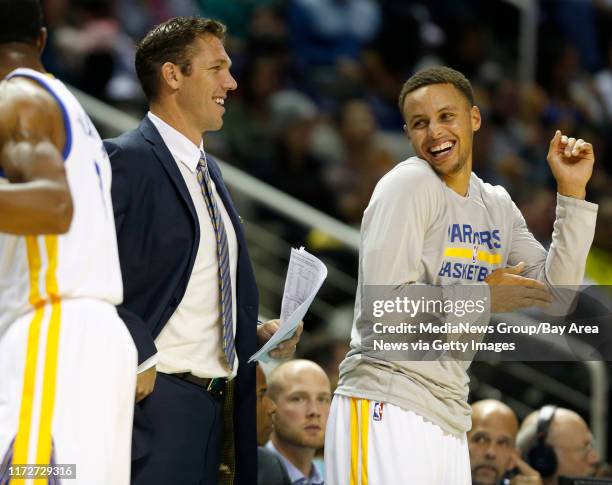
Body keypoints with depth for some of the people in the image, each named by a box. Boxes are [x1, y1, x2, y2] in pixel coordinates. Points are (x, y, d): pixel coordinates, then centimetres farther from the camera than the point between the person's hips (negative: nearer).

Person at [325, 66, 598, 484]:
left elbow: (554, 294, 10)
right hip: (387, 408, -7)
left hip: (450, 419, 7)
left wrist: (572, 194, 6)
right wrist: (483, 299, -11)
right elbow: (380, 303, -15)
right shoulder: (409, 184, -7)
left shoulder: (498, 206, 13)